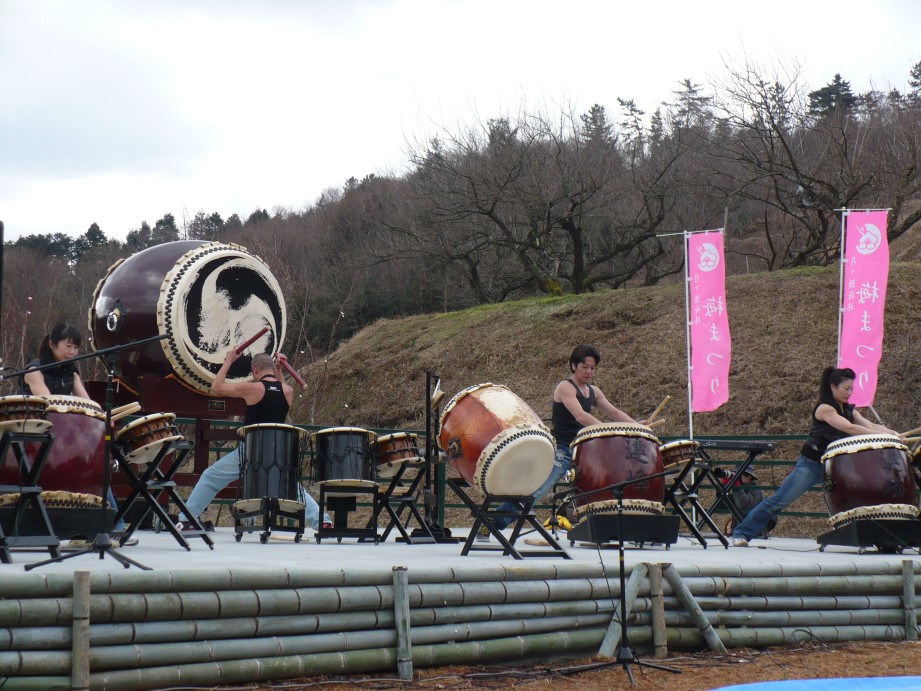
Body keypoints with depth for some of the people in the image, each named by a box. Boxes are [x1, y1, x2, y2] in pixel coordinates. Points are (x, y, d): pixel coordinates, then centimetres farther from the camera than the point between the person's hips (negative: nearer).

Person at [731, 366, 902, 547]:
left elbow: (871, 426, -4)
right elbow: (850, 428, -28)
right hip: (811, 464, -7)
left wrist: (894, 434, -22)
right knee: (780, 500, -7)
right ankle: (741, 533, -2)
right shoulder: (824, 408, -16)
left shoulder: (849, 410, 8)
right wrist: (884, 437, -33)